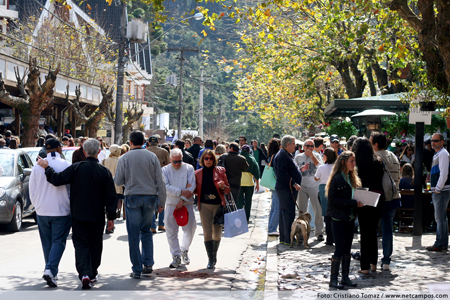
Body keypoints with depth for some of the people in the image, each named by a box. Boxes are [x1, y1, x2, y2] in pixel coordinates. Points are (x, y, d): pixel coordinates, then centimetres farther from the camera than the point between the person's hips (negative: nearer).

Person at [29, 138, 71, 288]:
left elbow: (32, 190, 6)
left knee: (47, 243, 14)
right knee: (58, 242, 1)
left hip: (42, 212, 3)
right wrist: (72, 205, 10)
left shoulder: (37, 166, 0)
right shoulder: (66, 165, -8)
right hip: (61, 211, -3)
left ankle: (51, 272, 22)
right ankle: (50, 270, -15)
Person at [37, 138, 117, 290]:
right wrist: (111, 217, 5)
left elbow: (58, 179, -12)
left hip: (78, 215, -1)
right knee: (95, 244, 16)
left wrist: (47, 167, 4)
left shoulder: (76, 168, -10)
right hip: (97, 216, 1)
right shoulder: (104, 172, -6)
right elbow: (111, 197, -3)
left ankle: (84, 274, -15)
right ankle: (92, 274, 25)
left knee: (81, 244, 3)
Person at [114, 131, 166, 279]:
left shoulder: (124, 158, -2)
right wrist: (161, 202, 7)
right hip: (150, 196, 2)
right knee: (146, 231, 18)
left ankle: (137, 269, 4)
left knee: (134, 235, 4)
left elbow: (118, 181, 1)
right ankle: (148, 264, 10)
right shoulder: (152, 156, 2)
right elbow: (160, 181, 1)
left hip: (132, 197, -2)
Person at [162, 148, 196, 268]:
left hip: (187, 203, 0)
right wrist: (181, 192, -18)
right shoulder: (165, 170, 3)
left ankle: (184, 250, 29)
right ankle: (176, 256, 11)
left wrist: (183, 200, -14)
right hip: (171, 204, 0)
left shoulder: (189, 168, 2)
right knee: (171, 231, 0)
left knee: (190, 228, 3)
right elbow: (166, 187, -9)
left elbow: (192, 186, -6)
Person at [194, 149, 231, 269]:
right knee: (207, 233, -5)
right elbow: (196, 190, 14)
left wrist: (223, 187, -16)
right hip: (204, 205, 1)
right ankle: (211, 259, 2)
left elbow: (228, 189, 6)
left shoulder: (220, 171, 4)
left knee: (217, 233, 4)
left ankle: (214, 254, 26)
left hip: (218, 205, -1)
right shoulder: (198, 173, 8)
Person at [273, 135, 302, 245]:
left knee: (284, 213, 13)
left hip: (289, 189, 11)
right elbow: (282, 173, -23)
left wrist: (300, 169, 24)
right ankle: (289, 239, -10)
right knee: (289, 213, -11)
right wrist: (294, 183, -24)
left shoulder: (286, 155, 19)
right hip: (285, 189, -11)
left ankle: (283, 238, 18)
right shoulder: (282, 156, -15)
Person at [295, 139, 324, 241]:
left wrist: (312, 156, -12)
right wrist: (301, 169, -11)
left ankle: (319, 232, 3)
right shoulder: (298, 157, 9)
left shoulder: (317, 156, 6)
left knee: (318, 210, -4)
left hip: (314, 187, -1)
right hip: (302, 187, 1)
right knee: (302, 211, 5)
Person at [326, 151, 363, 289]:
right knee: (340, 249, -5)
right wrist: (353, 203, -21)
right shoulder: (336, 179, -13)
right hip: (338, 219, -7)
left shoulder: (353, 179, 12)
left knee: (347, 249, 10)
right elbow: (333, 200, -19)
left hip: (350, 218, 7)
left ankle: (345, 277, 18)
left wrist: (358, 202, -1)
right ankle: (333, 279, 4)